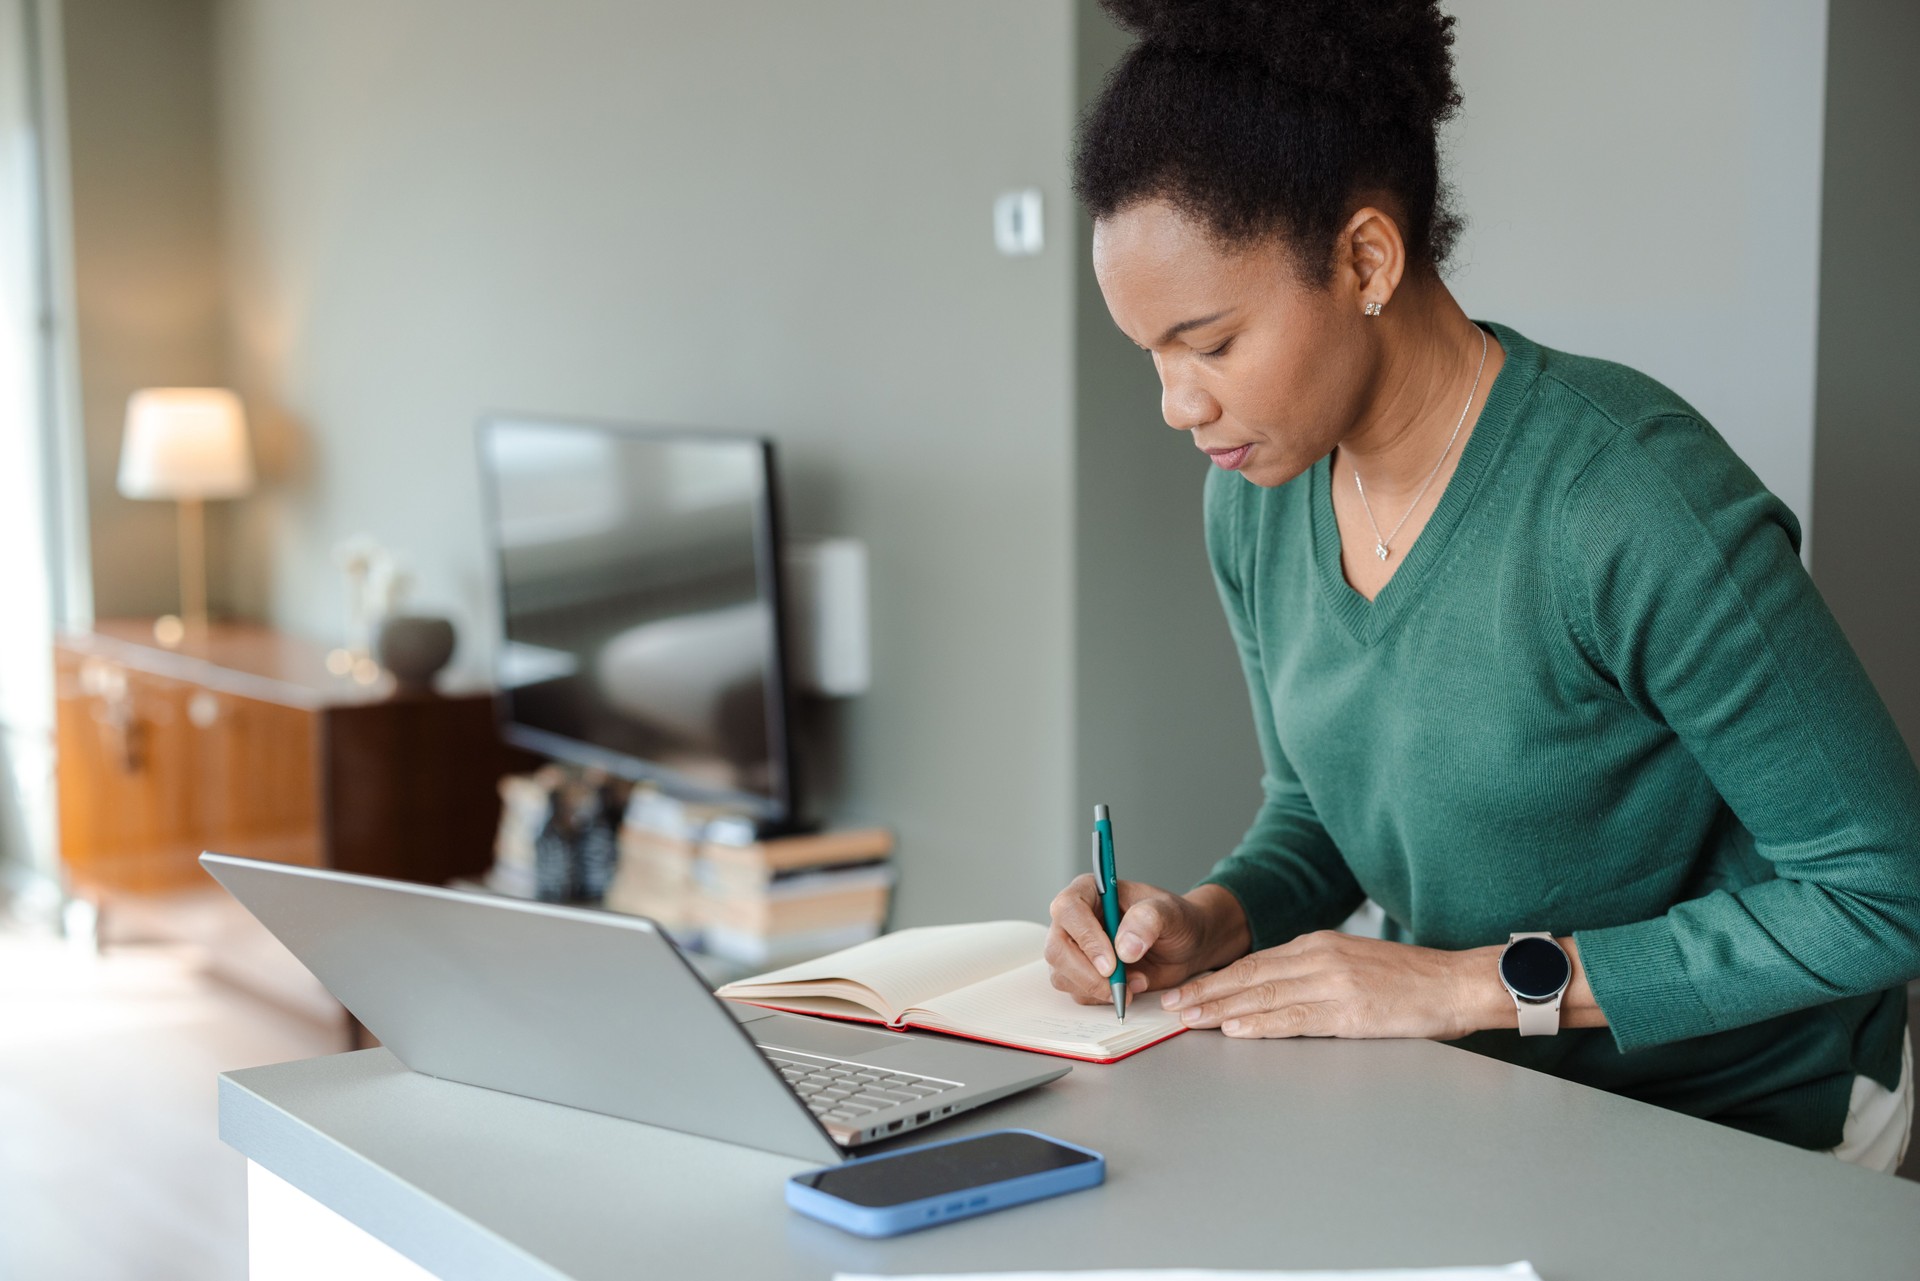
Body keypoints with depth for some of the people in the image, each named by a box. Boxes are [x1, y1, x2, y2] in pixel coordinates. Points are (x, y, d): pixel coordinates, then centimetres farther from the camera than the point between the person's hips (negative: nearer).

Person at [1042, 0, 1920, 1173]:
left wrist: (1476, 980, -22)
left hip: (1739, 1117, -6)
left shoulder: (1633, 500, -25)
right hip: (1490, 1091, 6)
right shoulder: (1257, 504, -2)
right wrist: (1207, 924, -9)